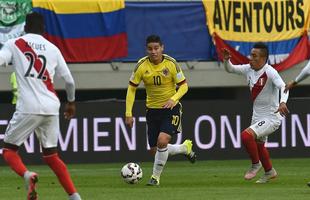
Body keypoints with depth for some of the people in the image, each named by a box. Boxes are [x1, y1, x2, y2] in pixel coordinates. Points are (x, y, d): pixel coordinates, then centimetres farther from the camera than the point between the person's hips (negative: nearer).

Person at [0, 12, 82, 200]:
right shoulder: (53, 48, 13)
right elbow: (69, 80, 18)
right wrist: (71, 102, 35)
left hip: (28, 107, -4)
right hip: (52, 108, 4)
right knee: (51, 155, 17)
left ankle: (27, 175, -21)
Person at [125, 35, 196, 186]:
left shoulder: (171, 63, -13)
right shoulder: (142, 65, -9)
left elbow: (183, 86, -6)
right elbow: (131, 88, -1)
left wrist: (173, 99, -25)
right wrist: (128, 114, -6)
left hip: (170, 108, -3)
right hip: (152, 110, 4)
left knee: (162, 141, -25)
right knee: (154, 151, 6)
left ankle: (156, 176, -6)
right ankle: (185, 148, 34)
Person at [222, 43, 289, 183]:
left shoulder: (270, 72, -22)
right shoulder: (249, 69, 0)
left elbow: (283, 87, -34)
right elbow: (230, 69, 11)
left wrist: (282, 102, -53)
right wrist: (226, 60, -11)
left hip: (271, 118, -9)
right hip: (257, 117, 9)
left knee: (246, 135, -25)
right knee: (258, 144, 25)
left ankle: (256, 164, -1)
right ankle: (269, 172, 48)